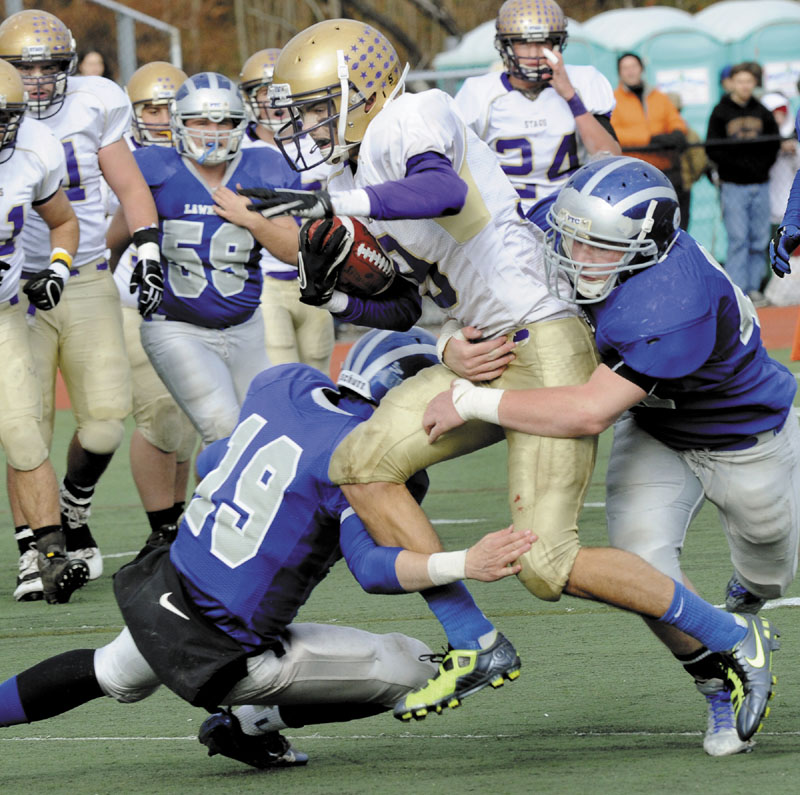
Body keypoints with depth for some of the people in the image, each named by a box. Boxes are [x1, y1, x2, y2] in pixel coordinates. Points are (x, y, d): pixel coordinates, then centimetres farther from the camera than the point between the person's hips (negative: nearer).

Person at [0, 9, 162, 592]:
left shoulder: (91, 110, 2)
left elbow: (131, 188, 9)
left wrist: (149, 253, -3)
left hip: (89, 284, 2)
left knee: (107, 415, -7)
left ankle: (76, 507, 21)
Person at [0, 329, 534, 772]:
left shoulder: (287, 384, 0)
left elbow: (210, 462, 14)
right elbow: (372, 567, -31)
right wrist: (465, 565, -40)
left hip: (161, 590, 8)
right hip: (222, 650, -7)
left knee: (114, 676, 41)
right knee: (413, 668, 2)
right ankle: (249, 725, 6)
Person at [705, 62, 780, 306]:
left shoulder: (762, 112, 10)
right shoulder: (720, 113, 0)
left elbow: (775, 142, 15)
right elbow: (712, 149, -5)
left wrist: (763, 164, 0)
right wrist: (739, 164, -13)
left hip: (760, 185, 4)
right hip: (733, 186, -4)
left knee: (760, 240, 4)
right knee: (738, 239, -8)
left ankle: (753, 286, 11)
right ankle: (737, 289, -8)